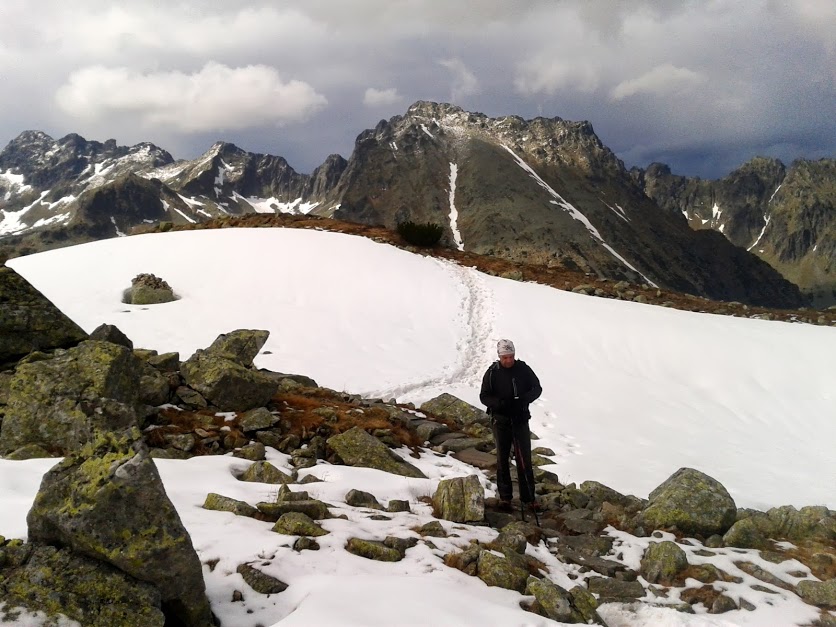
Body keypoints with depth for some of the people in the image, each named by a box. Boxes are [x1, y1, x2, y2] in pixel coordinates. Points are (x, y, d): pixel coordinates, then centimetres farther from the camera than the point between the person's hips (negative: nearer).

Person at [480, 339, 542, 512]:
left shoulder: (523, 369, -4)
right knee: (502, 460, 7)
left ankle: (528, 497, 10)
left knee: (524, 459, 2)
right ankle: (505, 497, 17)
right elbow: (484, 396, -4)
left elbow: (537, 388, 3)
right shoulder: (492, 373, -7)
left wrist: (525, 399, -18)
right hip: (500, 421, 0)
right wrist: (500, 402, -24)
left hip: (521, 420, 0)